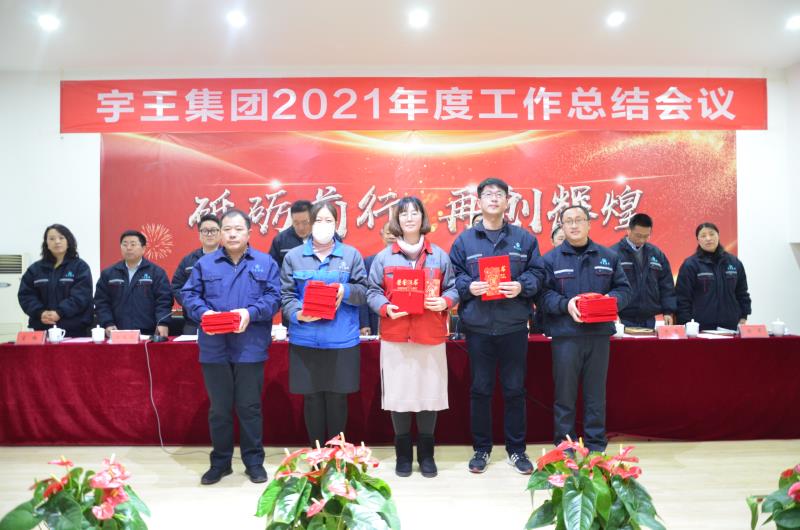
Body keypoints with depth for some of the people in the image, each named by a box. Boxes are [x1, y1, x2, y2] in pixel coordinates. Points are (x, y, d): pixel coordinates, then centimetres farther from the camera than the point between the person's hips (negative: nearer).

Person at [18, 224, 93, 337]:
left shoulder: (80, 266, 2)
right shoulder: (35, 268, 14)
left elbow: (80, 296, -10)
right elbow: (25, 295, 6)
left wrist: (59, 313, -21)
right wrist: (40, 313, -12)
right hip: (43, 329, 3)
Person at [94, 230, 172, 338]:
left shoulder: (156, 272, 3)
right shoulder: (108, 274, 12)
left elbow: (164, 300, -4)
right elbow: (101, 302, 9)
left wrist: (162, 323, -17)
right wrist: (108, 323, -5)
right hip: (117, 335, 2)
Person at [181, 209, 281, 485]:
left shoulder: (265, 263, 4)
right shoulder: (204, 263, 8)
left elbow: (274, 296, -3)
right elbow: (189, 294, 5)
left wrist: (251, 313, -19)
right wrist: (203, 312, -15)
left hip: (250, 348, -1)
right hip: (214, 348, 2)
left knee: (249, 406, 7)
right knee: (219, 408, 11)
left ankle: (254, 461, 22)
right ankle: (220, 461, 27)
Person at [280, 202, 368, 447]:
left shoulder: (351, 254, 5)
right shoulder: (293, 256, 5)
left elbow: (364, 291, 4)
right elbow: (285, 294, 3)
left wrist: (345, 291, -16)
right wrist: (297, 314, -16)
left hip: (342, 340, 0)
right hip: (305, 340, 1)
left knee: (337, 397, 7)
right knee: (311, 397, 8)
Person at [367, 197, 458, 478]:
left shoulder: (439, 255, 6)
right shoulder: (384, 257, 4)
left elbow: (452, 288, 7)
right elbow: (373, 292, 3)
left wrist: (445, 302, -14)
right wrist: (385, 308, -15)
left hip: (431, 336, 1)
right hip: (395, 336, 0)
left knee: (429, 393, 5)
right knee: (399, 394, 4)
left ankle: (426, 454, 23)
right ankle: (403, 453, 22)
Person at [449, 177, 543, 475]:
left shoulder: (524, 239, 6)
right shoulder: (464, 240, 5)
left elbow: (537, 275, 4)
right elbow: (453, 278, 4)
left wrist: (521, 286, -14)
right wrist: (468, 287, -15)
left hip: (514, 327, 0)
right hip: (477, 327, 0)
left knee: (514, 389, 9)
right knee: (480, 390, 9)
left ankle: (517, 449, 25)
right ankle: (481, 449, 24)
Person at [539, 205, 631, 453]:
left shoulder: (609, 256, 11)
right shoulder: (551, 259, 1)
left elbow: (624, 289, 11)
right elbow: (543, 295, -4)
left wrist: (612, 299, -10)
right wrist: (565, 304, -21)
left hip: (599, 334, 3)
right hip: (565, 335, -2)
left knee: (596, 395, 10)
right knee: (565, 395, 4)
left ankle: (596, 447, 22)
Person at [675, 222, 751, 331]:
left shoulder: (734, 262, 10)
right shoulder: (690, 264, -5)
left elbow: (742, 293, 17)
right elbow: (683, 298, -7)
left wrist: (743, 317, 10)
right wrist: (687, 325, -12)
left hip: (730, 325, 4)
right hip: (701, 327, -4)